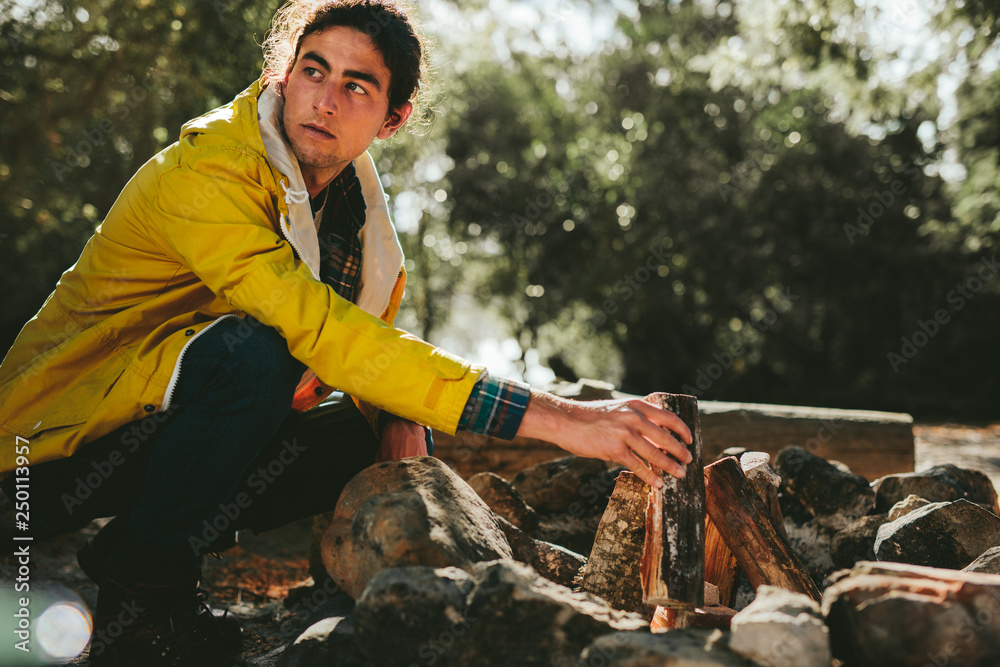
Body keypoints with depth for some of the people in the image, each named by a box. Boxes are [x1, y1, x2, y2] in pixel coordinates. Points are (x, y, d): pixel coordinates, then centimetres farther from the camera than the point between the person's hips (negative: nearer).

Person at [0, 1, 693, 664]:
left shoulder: (351, 191, 1)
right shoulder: (207, 172, -25)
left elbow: (368, 328, 11)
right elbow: (322, 331, -37)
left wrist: (397, 414, -14)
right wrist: (555, 418, -42)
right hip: (60, 440, -7)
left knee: (393, 440, -4)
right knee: (254, 352, -33)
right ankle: (141, 585, -13)